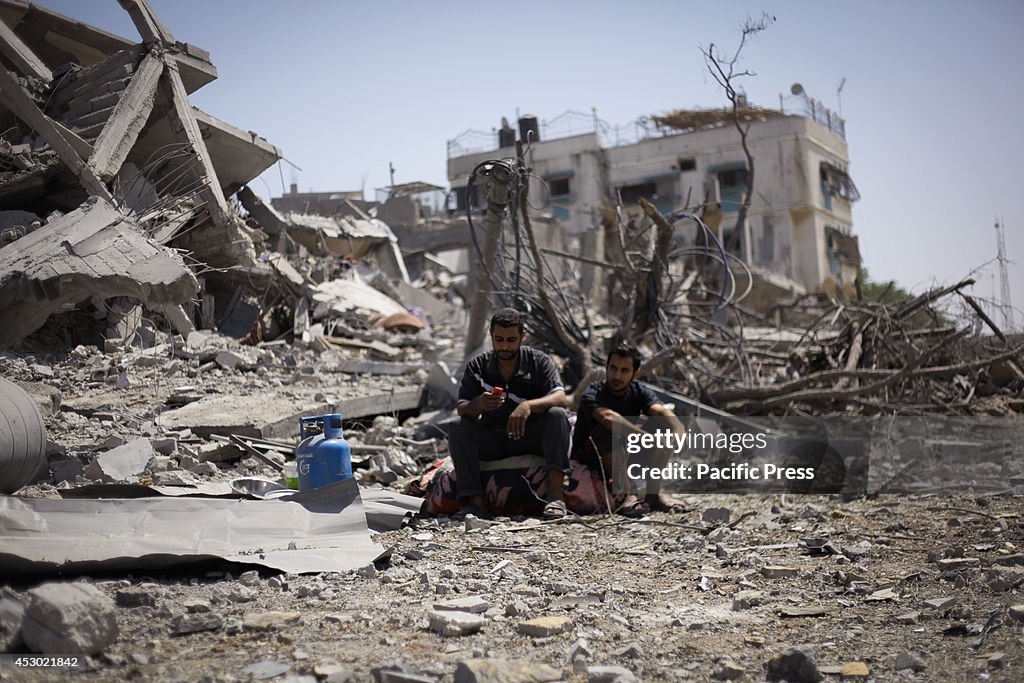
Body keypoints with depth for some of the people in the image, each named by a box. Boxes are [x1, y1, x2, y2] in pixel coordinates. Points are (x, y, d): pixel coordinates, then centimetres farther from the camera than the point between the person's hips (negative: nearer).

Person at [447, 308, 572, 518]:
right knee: (457, 428, -23)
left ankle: (554, 493, -36)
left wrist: (528, 405, -39)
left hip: (531, 436, -1)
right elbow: (461, 409, -6)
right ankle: (474, 499, -30)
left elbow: (560, 398, -19)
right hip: (492, 441, 1)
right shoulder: (477, 367, 0)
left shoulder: (538, 361, -5)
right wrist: (478, 404, -32)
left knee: (557, 414, -29)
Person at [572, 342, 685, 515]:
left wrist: (680, 433, -46)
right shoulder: (592, 395, -20)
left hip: (625, 460, 5)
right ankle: (627, 494, -30)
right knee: (607, 430, -35)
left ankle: (653, 493, -15)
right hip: (588, 461, -4)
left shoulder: (639, 392, -5)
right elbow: (608, 417, -42)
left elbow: (663, 412, -25)